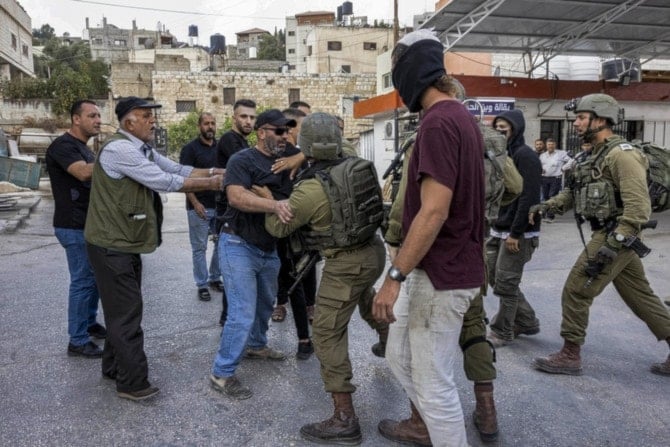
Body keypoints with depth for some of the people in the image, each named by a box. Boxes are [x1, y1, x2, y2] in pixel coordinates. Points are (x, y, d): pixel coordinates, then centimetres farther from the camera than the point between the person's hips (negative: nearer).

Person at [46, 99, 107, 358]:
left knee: (96, 276, 17)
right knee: (83, 280, -5)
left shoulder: (83, 148, 17)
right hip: (75, 227, -10)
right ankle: (77, 341, 6)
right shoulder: (63, 146, -14)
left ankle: (89, 323, 33)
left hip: (90, 224, 10)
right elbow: (84, 172, -32)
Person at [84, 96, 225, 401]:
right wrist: (212, 183, -17)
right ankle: (133, 383, 10)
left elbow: (177, 169, 4)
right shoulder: (120, 149, -22)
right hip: (111, 245, -10)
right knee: (127, 311, -2)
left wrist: (214, 172, -7)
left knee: (123, 308, 18)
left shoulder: (142, 149, 10)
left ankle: (114, 367, 34)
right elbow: (166, 182, -24)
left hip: (125, 242, 10)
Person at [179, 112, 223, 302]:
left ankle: (215, 278, 25)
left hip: (221, 205, 5)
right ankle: (202, 284, 13)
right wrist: (195, 203, -17)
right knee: (199, 248, 4)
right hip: (200, 207, -5)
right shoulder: (190, 149, -4)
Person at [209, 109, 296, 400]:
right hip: (239, 245, -8)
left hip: (269, 247, 8)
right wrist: (273, 205, -44)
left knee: (266, 302, 24)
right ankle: (222, 374, 6)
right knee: (243, 313, -9)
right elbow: (236, 195, -31)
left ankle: (256, 345, 48)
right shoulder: (243, 160, -15)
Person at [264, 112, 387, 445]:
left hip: (346, 264, -8)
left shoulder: (311, 190, -20)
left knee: (327, 334, -1)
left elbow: (277, 227, -7)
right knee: (365, 298, 37)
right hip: (374, 251, 8)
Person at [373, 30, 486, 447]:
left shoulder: (439, 122, -19)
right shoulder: (461, 116, 12)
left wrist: (394, 276, -21)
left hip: (440, 276, -10)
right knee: (400, 356, 25)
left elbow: (434, 211, -25)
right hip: (437, 269, 10)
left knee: (435, 382, 5)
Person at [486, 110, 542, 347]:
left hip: (518, 233, -9)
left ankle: (502, 332, 14)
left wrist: (515, 233, -21)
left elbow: (528, 198, -20)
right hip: (498, 230, 9)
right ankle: (527, 321, 28)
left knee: (506, 283, -1)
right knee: (494, 278, 13)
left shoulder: (525, 156, -13)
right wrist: (494, 227, 13)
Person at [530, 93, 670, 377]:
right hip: (609, 236, 10)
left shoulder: (621, 154, -16)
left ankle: (570, 356, 6)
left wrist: (613, 244, -27)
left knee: (576, 290, -5)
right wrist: (546, 206, 2)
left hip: (615, 237, -10)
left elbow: (638, 205, -23)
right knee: (640, 296, 15)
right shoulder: (596, 155, 14)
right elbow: (575, 192, 18)